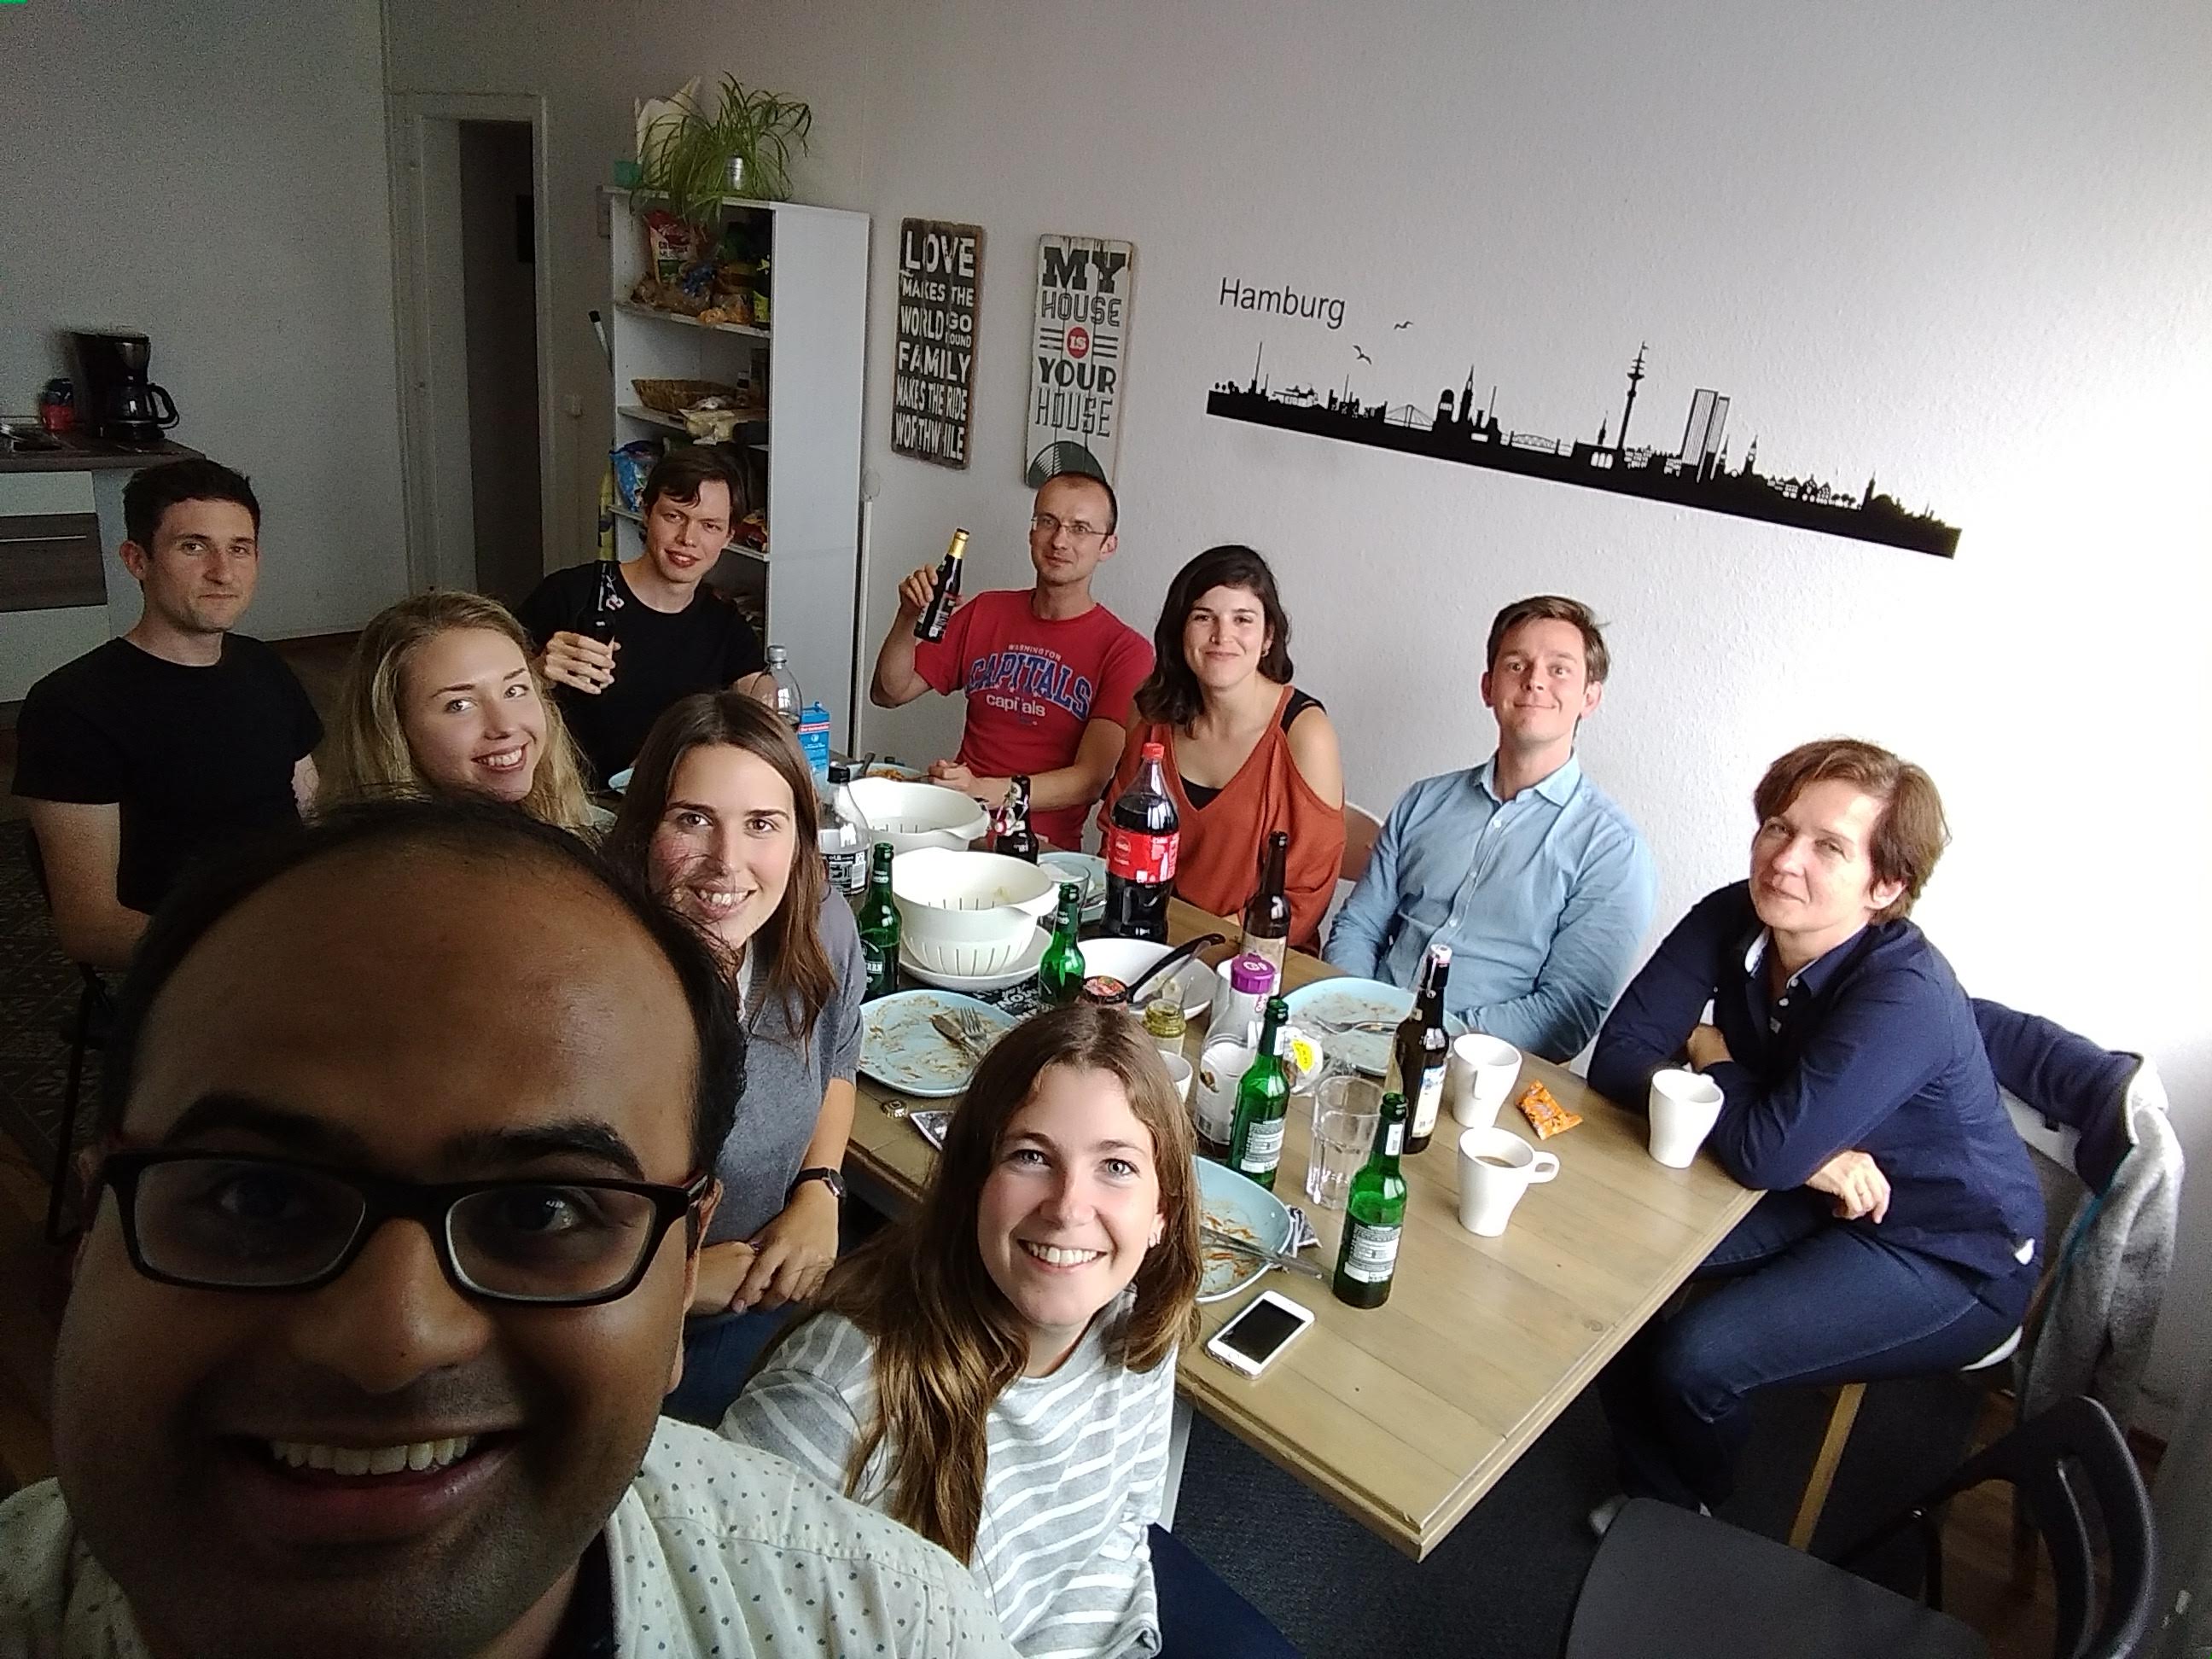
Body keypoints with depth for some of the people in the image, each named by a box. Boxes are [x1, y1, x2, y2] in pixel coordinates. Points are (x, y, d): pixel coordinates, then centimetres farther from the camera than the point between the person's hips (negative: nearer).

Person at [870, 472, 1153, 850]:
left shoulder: (1126, 651, -4)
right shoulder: (985, 613, 14)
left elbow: (1093, 779, -12)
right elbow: (889, 693, 16)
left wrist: (985, 790, -26)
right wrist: (909, 617, -3)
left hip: (1040, 846, -4)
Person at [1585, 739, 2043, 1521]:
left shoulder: (1906, 995, -32)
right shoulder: (1731, 920, -13)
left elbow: (1765, 1153, -36)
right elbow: (1617, 1059, -17)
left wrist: (1710, 1054, -15)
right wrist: (1809, 1153, -25)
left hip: (1948, 1259, -6)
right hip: (1814, 1201, 6)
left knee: (1693, 1359, -21)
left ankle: (1694, 1520, 16)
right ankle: (1655, 1498, 13)